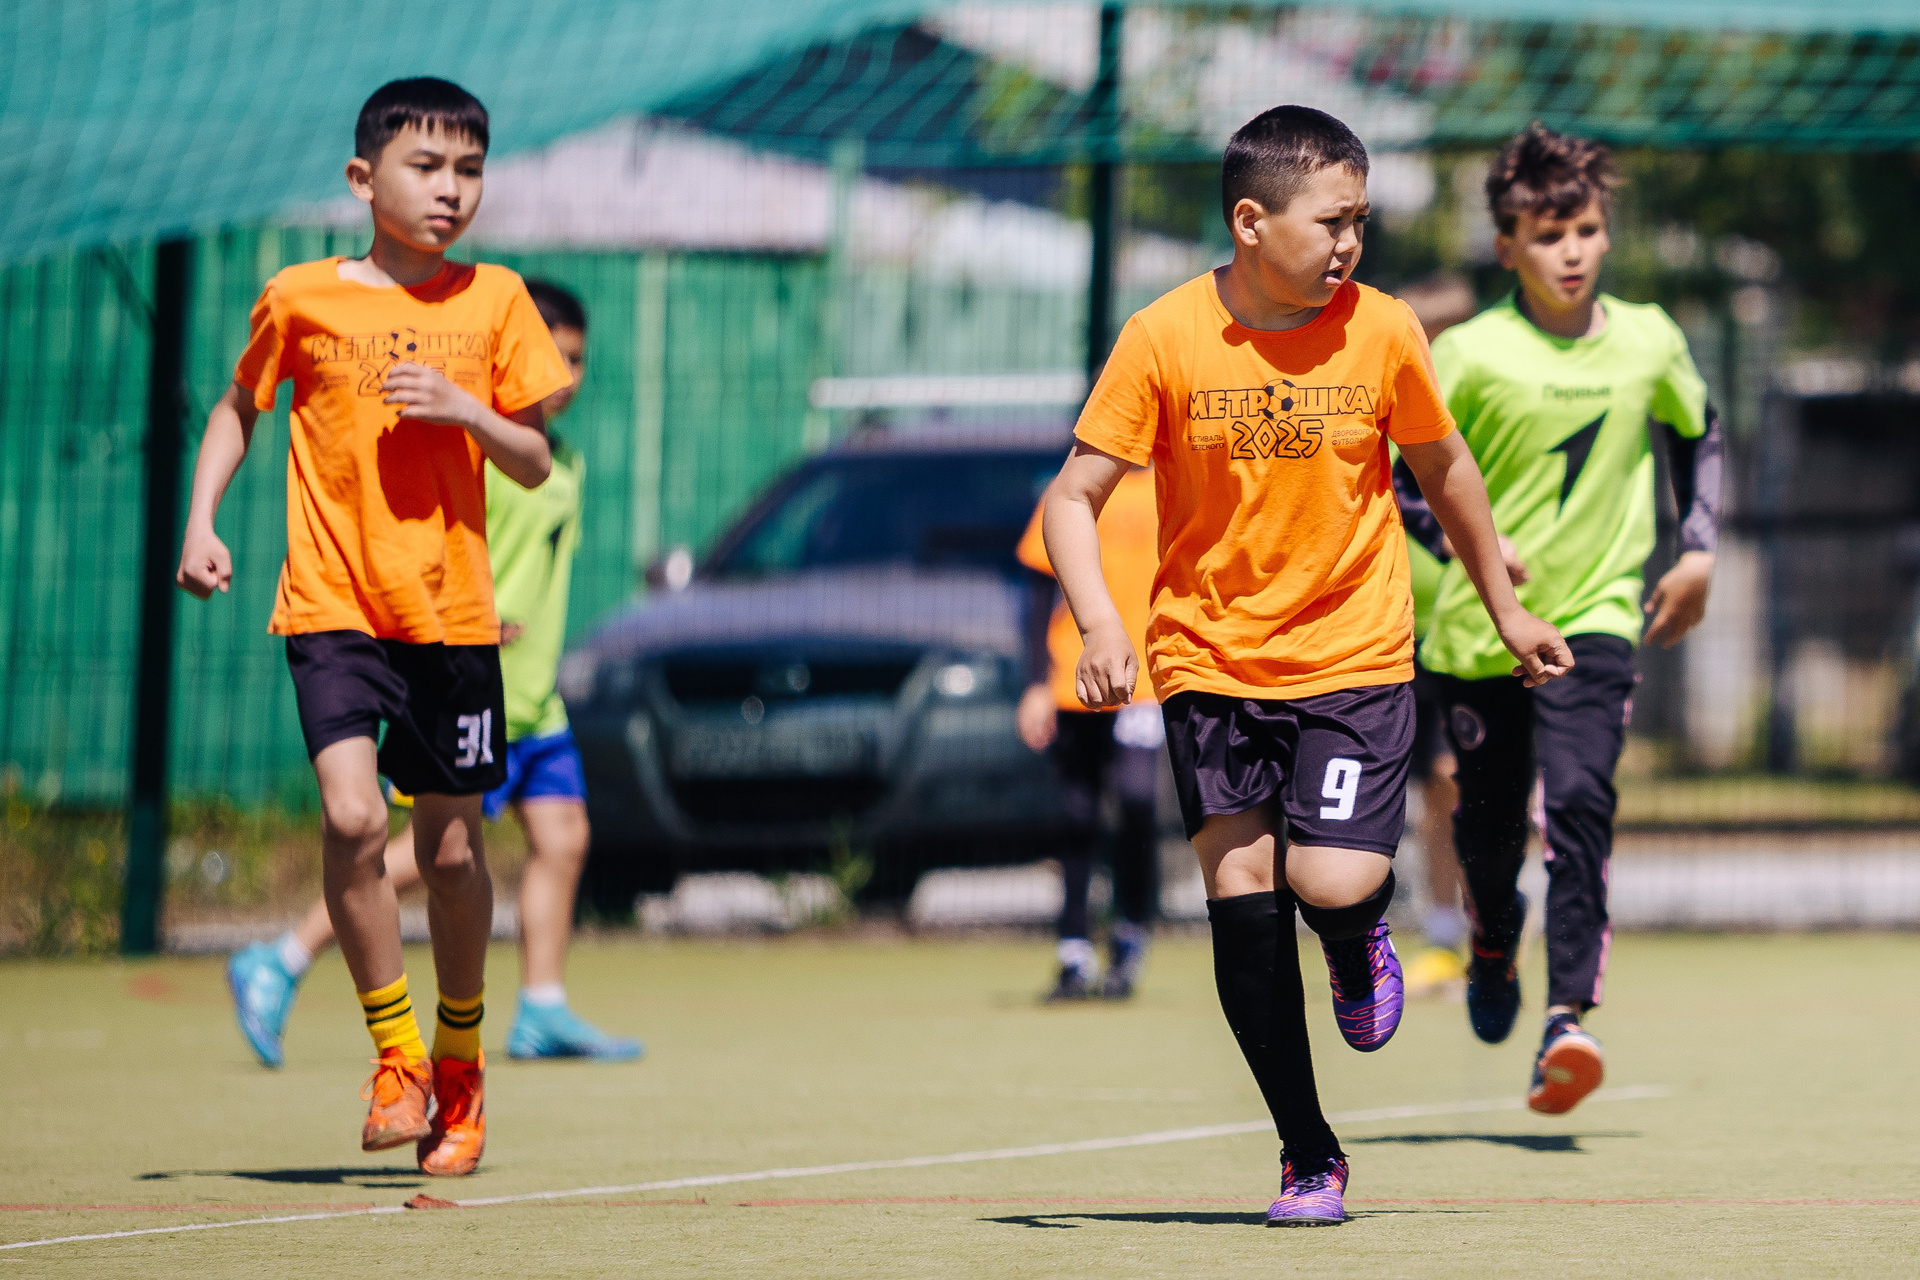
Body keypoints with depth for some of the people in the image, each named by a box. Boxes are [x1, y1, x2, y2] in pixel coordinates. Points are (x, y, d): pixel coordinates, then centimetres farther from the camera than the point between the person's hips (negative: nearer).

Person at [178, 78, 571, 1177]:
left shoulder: (494, 303, 3)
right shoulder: (300, 300, 0)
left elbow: (535, 463, 5)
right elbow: (237, 409, 17)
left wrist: (462, 409, -13)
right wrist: (202, 519, 4)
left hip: (452, 611, 2)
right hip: (333, 603, -1)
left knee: (453, 845, 7)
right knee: (354, 817, -19)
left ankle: (459, 1061, 29)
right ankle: (395, 1055, -3)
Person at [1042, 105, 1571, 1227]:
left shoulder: (1383, 333, -6)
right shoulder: (1164, 340, -9)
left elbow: (1444, 469, 11)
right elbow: (1075, 496, -5)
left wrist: (1506, 608, 19)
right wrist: (1100, 622, -21)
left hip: (1354, 659, 0)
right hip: (1208, 661, 0)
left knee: (1330, 882, -18)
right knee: (1241, 892, -7)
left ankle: (1359, 941, 21)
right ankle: (1309, 1154, 6)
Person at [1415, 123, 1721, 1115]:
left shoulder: (1649, 343, 0)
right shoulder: (1470, 355, -10)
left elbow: (1697, 434, 21)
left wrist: (1697, 551, 13)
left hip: (1596, 617, 0)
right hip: (1478, 627, 0)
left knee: (1580, 802, -20)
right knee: (1489, 826, 9)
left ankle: (1569, 1020, -26)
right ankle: (1495, 943, 44)